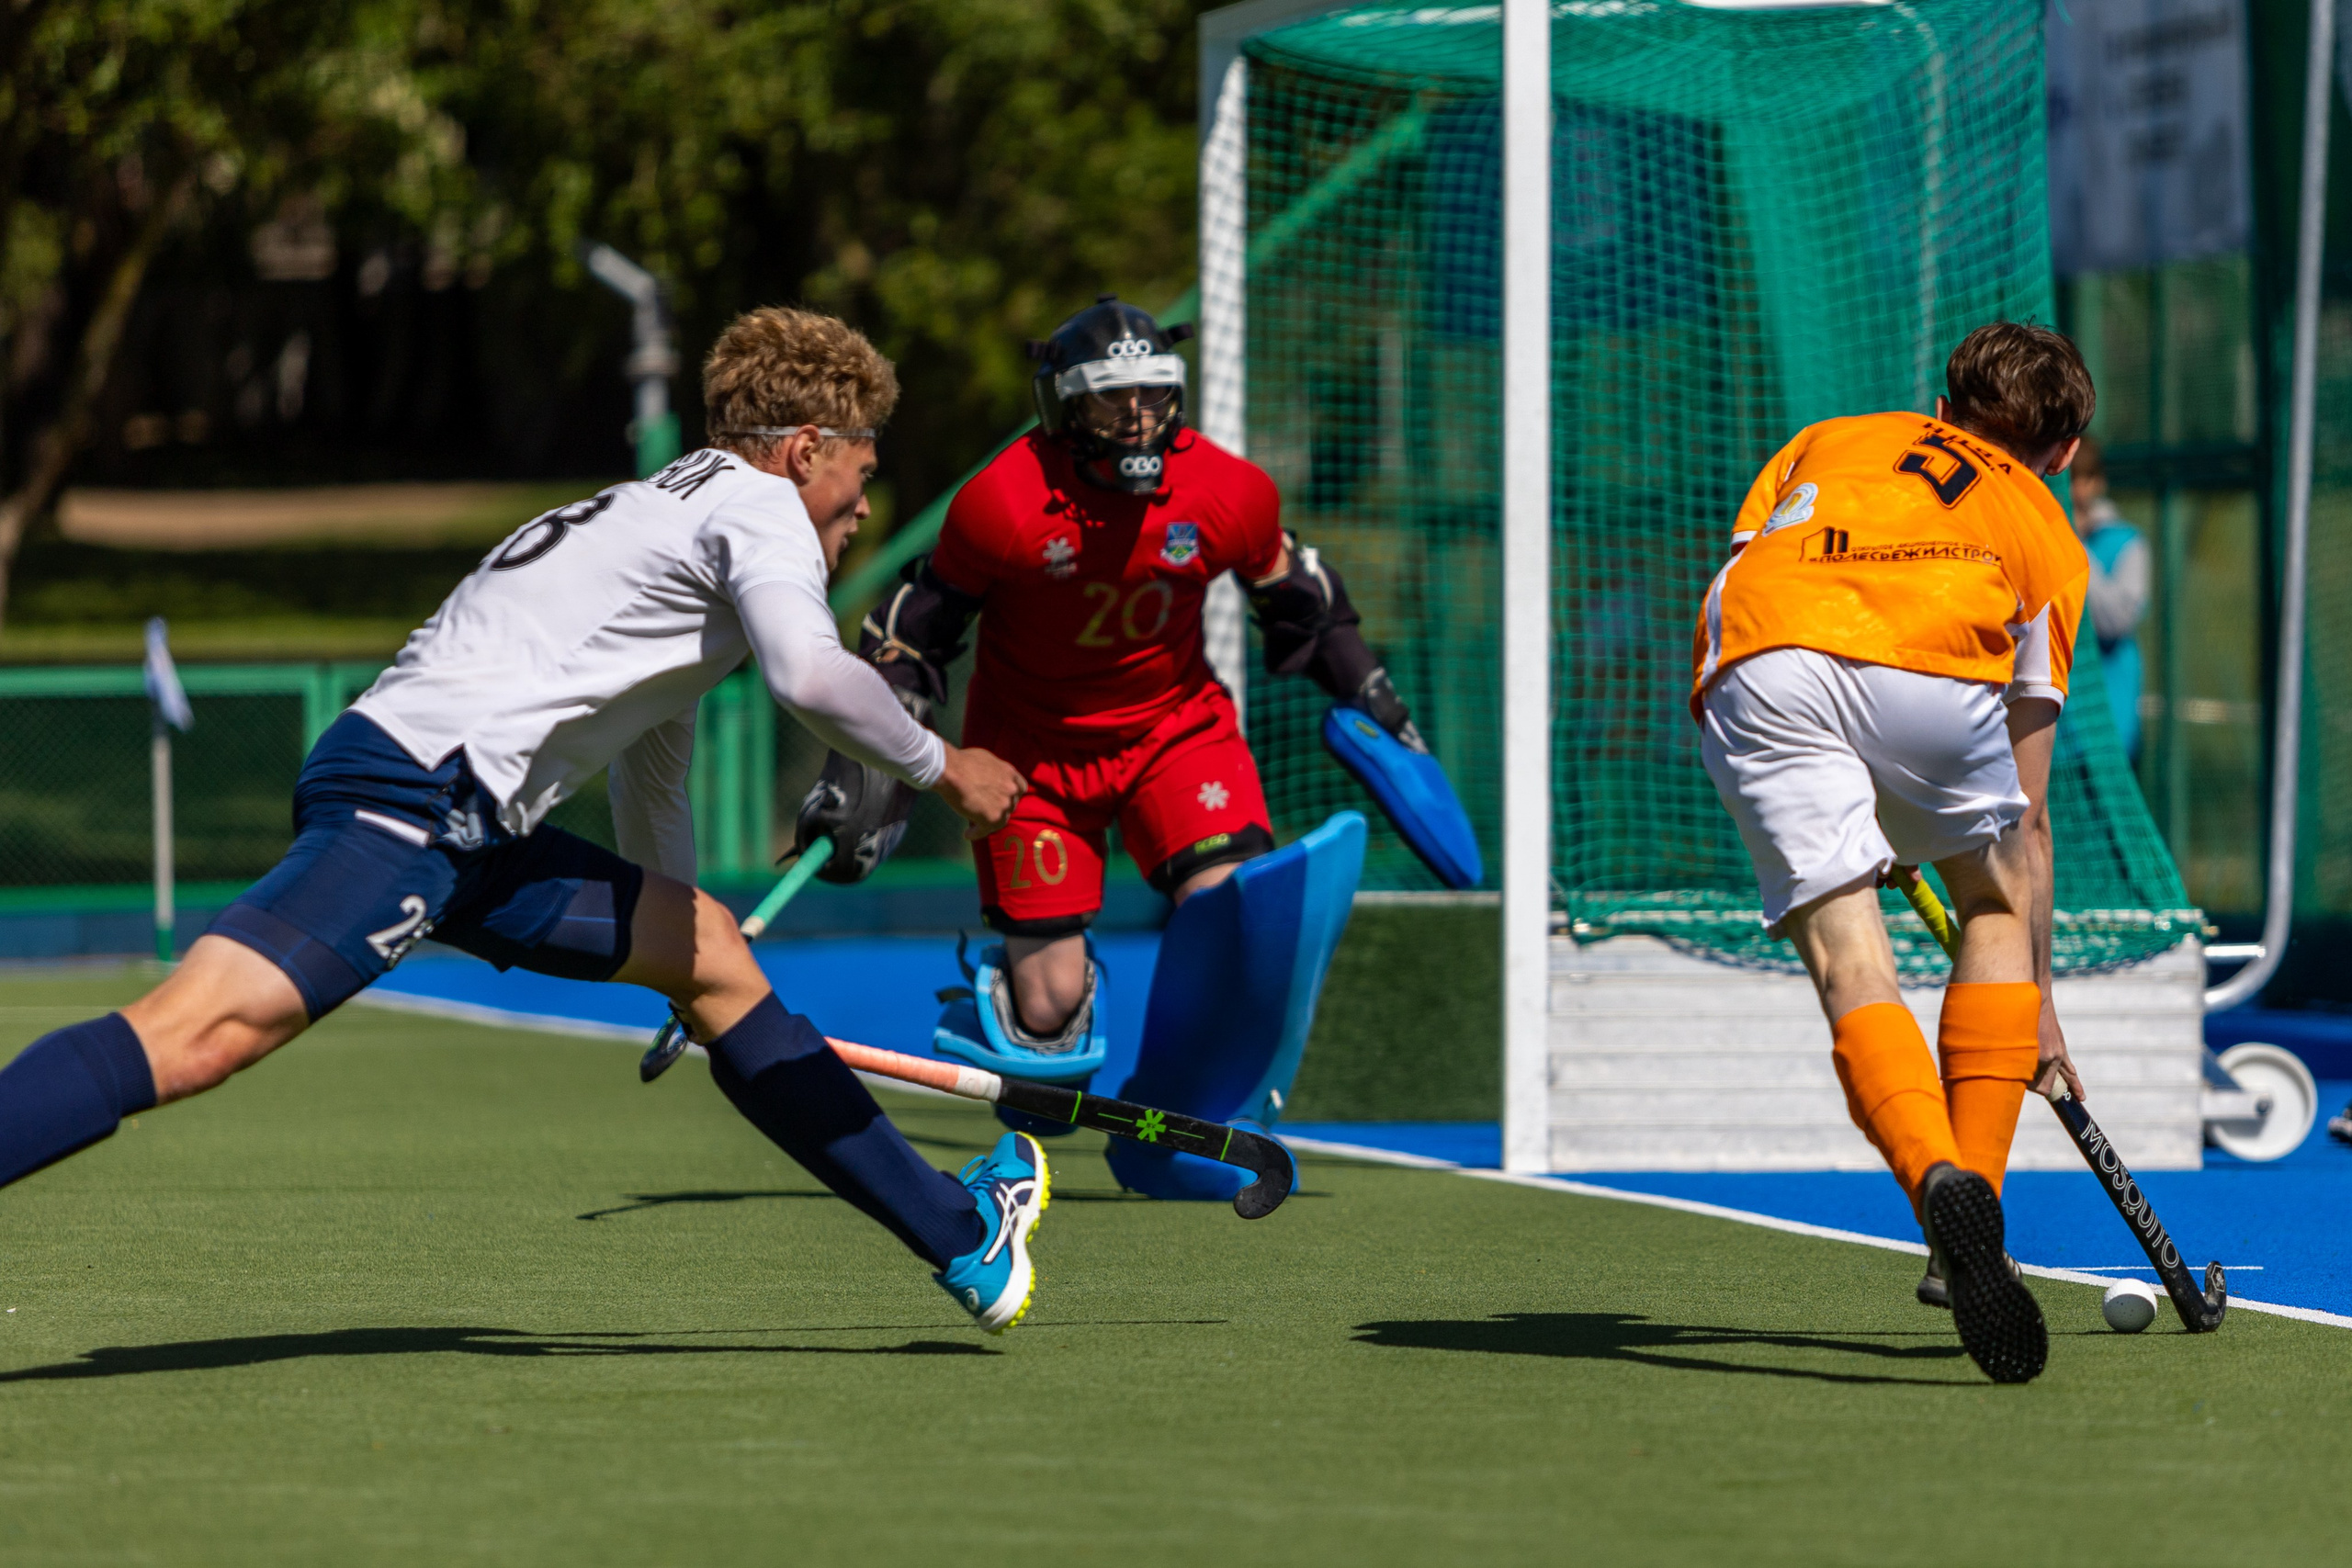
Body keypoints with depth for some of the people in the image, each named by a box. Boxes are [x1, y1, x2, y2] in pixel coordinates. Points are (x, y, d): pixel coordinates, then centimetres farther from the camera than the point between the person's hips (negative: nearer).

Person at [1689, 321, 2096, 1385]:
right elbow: (2025, 814, 33)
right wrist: (2037, 1005, 40)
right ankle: (1971, 1233, 13)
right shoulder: (2044, 532, 33)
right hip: (1933, 667, -1)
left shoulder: (1830, 442, 40)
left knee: (1848, 967, -3)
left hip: (1755, 675, 1)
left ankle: (1944, 1186, -32)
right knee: (1996, 904, 25)